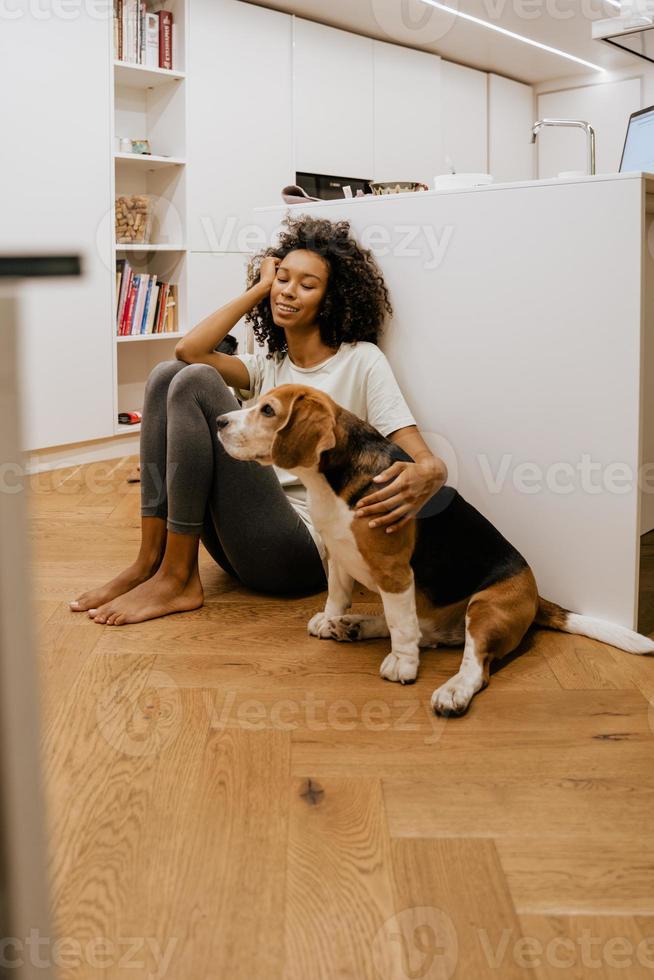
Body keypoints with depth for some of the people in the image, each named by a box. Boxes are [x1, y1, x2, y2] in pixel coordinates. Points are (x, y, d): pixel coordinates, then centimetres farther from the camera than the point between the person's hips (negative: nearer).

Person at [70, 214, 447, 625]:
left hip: (302, 549, -6)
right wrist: (259, 288, 8)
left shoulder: (361, 361, 1)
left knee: (196, 382, -17)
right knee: (168, 373, -1)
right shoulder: (266, 368, 18)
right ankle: (149, 562, -6)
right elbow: (190, 349, -2)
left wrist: (421, 479, -35)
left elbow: (430, 463, -10)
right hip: (243, 541, 6)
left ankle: (177, 579, -14)